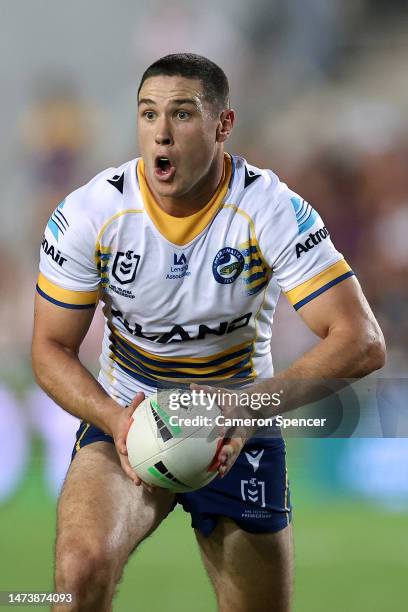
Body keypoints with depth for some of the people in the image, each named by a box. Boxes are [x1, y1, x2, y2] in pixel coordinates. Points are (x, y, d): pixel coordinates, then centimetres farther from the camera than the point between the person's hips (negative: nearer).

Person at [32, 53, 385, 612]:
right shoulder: (89, 213, -14)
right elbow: (52, 347, -5)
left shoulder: (274, 211, -17)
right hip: (125, 417, -1)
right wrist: (115, 418, -26)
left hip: (239, 436, 1)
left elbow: (362, 342, -22)